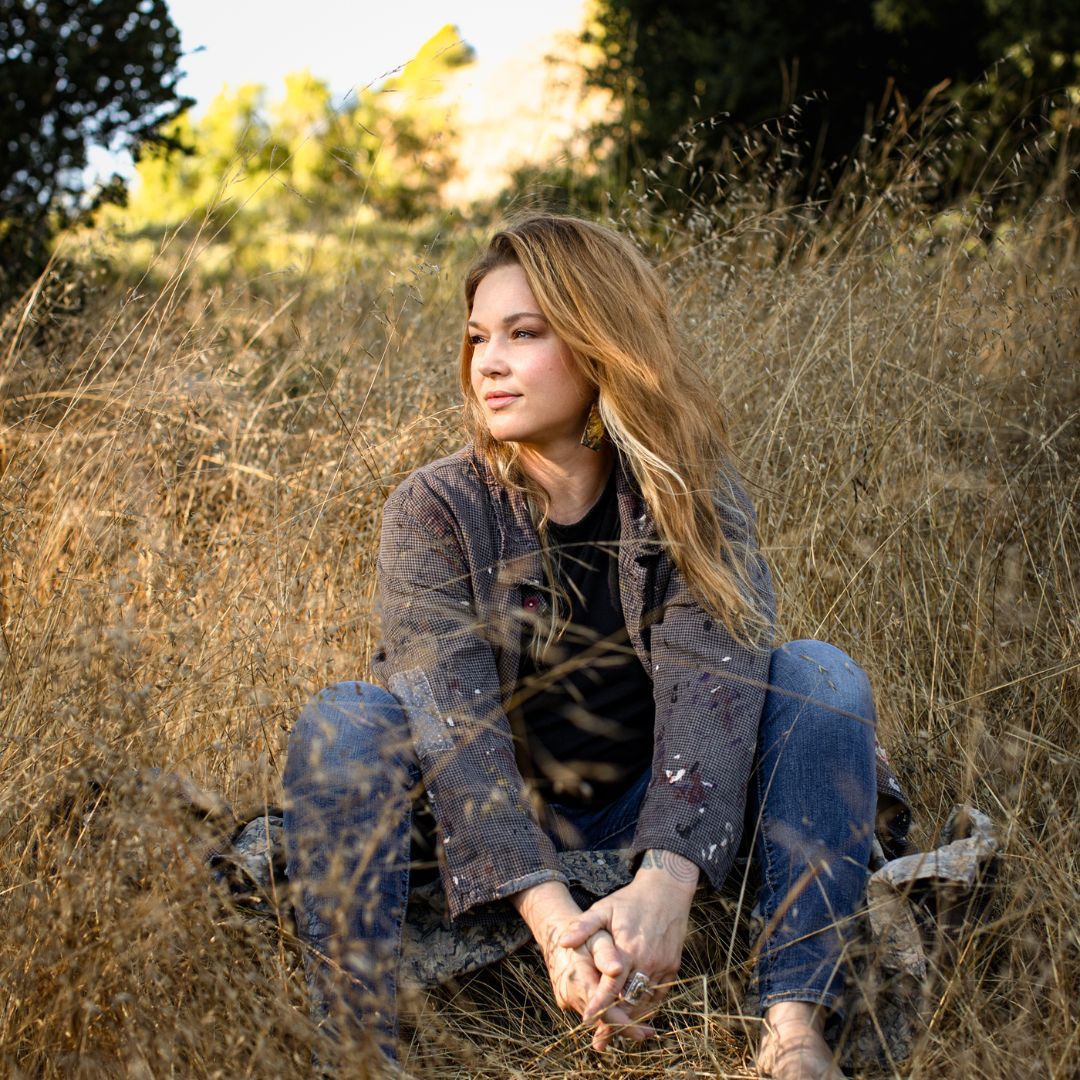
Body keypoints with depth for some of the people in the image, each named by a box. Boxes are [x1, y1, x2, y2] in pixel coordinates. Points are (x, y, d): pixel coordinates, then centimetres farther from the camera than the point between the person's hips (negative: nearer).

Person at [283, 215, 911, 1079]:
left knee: (819, 673, -21)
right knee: (347, 722, -27)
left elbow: (711, 683, -23)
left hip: (646, 823, 1)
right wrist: (548, 912, -41)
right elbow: (454, 718, -24)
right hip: (491, 834, -1)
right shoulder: (434, 511, -10)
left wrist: (665, 880, -42)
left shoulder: (692, 494, -7)